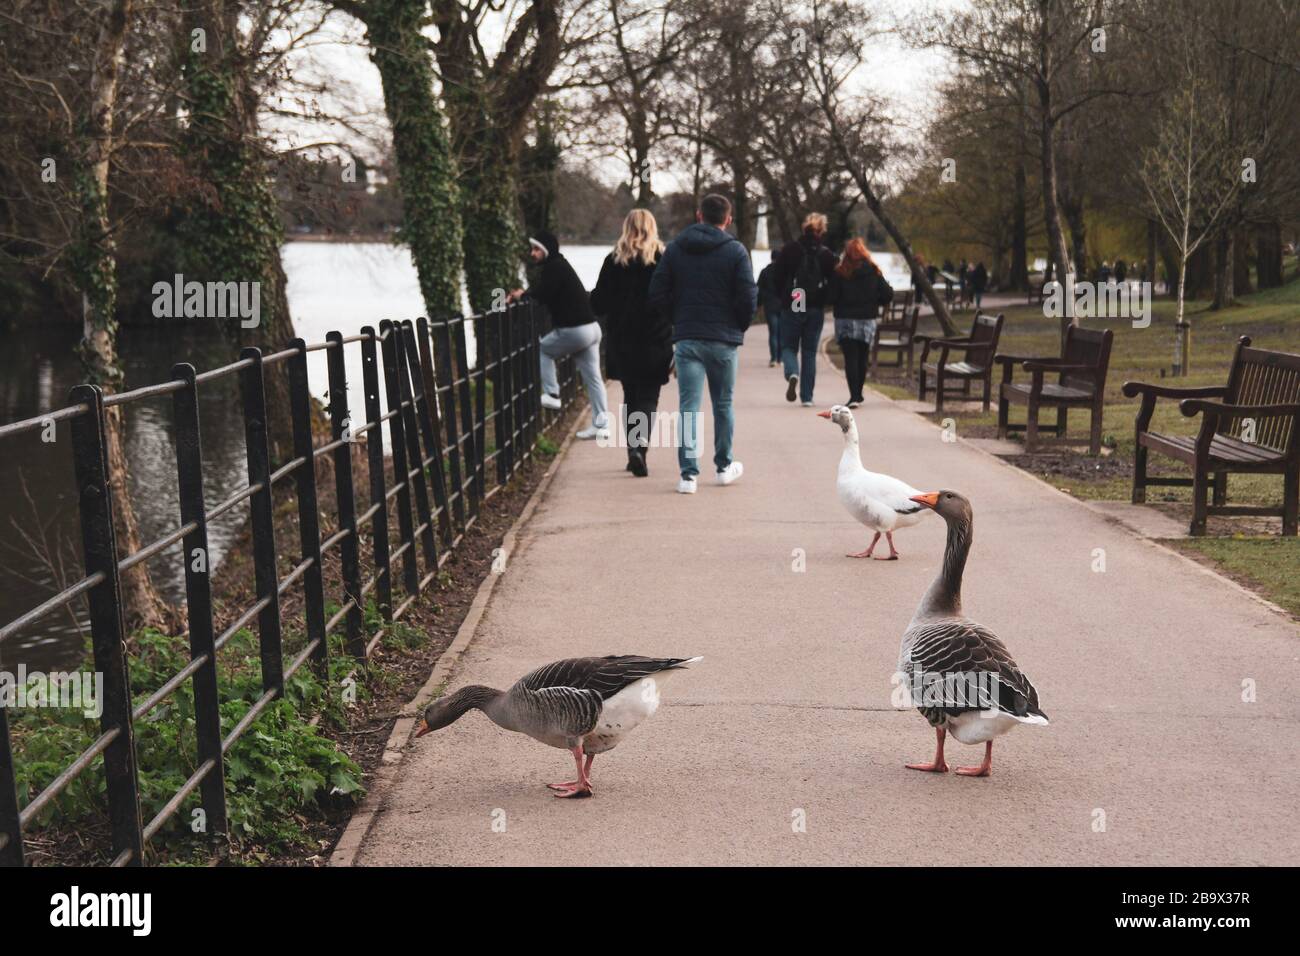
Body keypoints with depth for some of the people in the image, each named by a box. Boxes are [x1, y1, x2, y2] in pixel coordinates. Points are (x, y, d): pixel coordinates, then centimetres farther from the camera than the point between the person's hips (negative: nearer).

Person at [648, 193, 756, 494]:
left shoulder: (675, 248, 3)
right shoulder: (736, 251, -4)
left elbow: (658, 294, 1)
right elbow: (749, 299, -9)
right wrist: (739, 328, 9)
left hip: (687, 339, 1)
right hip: (724, 340, -1)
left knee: (688, 406, -1)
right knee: (723, 405, 14)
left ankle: (688, 473, -9)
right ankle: (724, 467, 26)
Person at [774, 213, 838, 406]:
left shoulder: (789, 249, -5)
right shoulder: (827, 255, -2)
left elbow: (778, 278, -3)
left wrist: (784, 298, 10)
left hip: (791, 307, -1)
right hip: (816, 309, 1)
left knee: (788, 347, 11)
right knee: (810, 351, 10)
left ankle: (792, 374, -21)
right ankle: (807, 395, 7)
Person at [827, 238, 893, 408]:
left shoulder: (839, 272, -8)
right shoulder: (873, 272, 0)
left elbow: (830, 298, -9)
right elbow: (888, 294, -2)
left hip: (845, 320, -3)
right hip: (867, 320, 3)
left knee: (850, 359, -4)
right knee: (862, 359, 15)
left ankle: (854, 396, -17)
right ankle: (858, 394, 24)